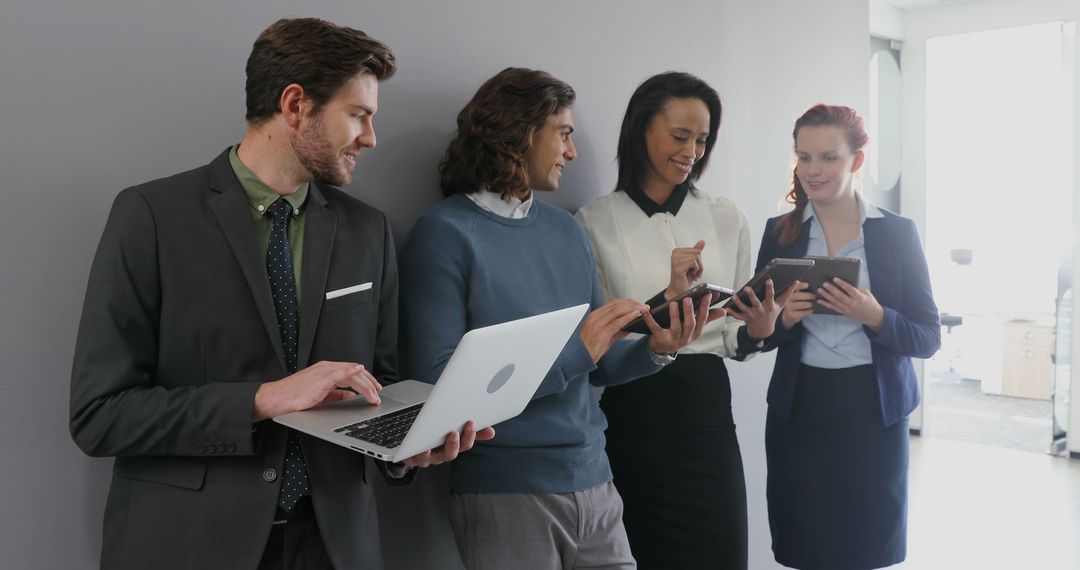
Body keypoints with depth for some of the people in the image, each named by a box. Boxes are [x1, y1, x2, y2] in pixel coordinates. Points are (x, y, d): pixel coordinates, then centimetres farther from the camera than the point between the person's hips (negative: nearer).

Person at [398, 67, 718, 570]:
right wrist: (574, 351, -18)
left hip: (593, 481, 6)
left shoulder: (567, 230, 9)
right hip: (504, 491, -5)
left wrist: (655, 350, -7)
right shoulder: (444, 234, -10)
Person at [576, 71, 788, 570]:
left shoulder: (728, 219, 7)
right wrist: (669, 296, -19)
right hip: (632, 416, -2)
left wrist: (757, 332, -12)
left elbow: (731, 340, 10)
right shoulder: (595, 223, -2)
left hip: (706, 411, 3)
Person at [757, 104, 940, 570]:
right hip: (798, 410, 1)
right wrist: (785, 318, -15)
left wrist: (875, 317, -20)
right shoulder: (779, 232, 2)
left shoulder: (898, 233, -2)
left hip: (875, 410, -1)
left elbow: (928, 338, -2)